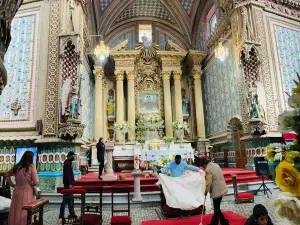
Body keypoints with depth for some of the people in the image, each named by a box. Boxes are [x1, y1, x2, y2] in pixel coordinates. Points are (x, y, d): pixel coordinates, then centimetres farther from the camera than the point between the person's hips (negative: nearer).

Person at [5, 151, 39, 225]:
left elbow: (7, 174, 22)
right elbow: (36, 182, -14)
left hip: (17, 192, 5)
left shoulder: (17, 167, 3)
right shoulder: (31, 167, -14)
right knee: (25, 213, 5)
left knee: (16, 211, 16)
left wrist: (12, 184, 22)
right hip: (26, 193, -5)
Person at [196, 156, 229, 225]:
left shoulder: (208, 169, -20)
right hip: (221, 189, 10)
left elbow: (208, 183, -18)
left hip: (217, 191, -9)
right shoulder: (215, 165, 7)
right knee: (216, 207, 19)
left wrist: (206, 191, -4)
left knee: (217, 209, 3)